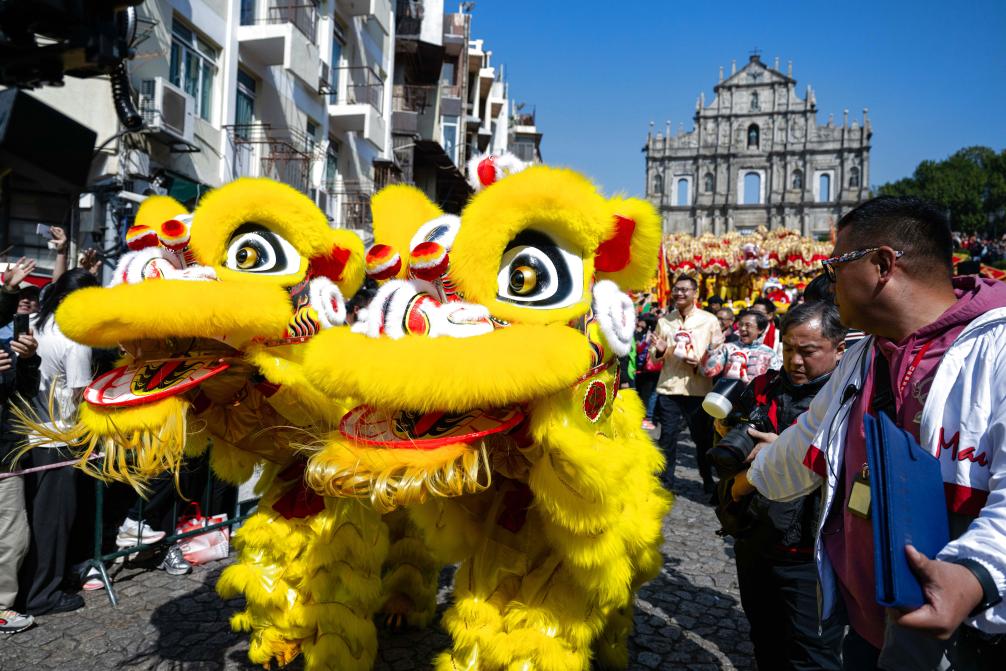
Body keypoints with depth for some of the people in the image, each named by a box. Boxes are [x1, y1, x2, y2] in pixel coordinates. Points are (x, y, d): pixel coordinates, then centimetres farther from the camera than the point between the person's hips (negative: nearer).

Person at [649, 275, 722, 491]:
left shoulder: (709, 320, 2)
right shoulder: (664, 321, 9)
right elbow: (653, 356, 13)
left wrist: (701, 363, -15)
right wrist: (659, 351, -10)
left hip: (698, 388, -1)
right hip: (668, 386, 2)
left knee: (703, 436, 10)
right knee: (668, 435, 4)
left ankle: (708, 479, 28)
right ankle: (666, 480, 17)